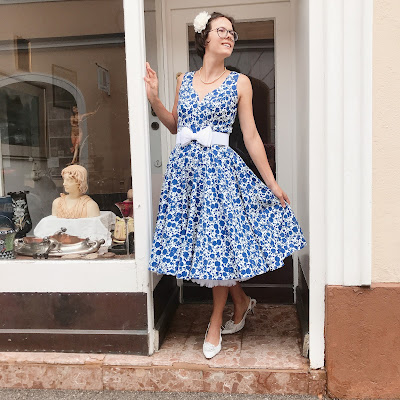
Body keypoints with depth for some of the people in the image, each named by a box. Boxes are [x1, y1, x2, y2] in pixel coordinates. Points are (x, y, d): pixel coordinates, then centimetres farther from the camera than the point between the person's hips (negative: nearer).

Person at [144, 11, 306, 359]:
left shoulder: (239, 82, 1)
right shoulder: (184, 80, 10)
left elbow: (251, 136, 1)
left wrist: (272, 183, 0)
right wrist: (154, 98, 4)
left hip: (219, 168, -3)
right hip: (184, 167, 4)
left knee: (219, 243, -1)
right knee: (197, 239, 7)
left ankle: (215, 324, 22)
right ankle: (242, 302, 32)